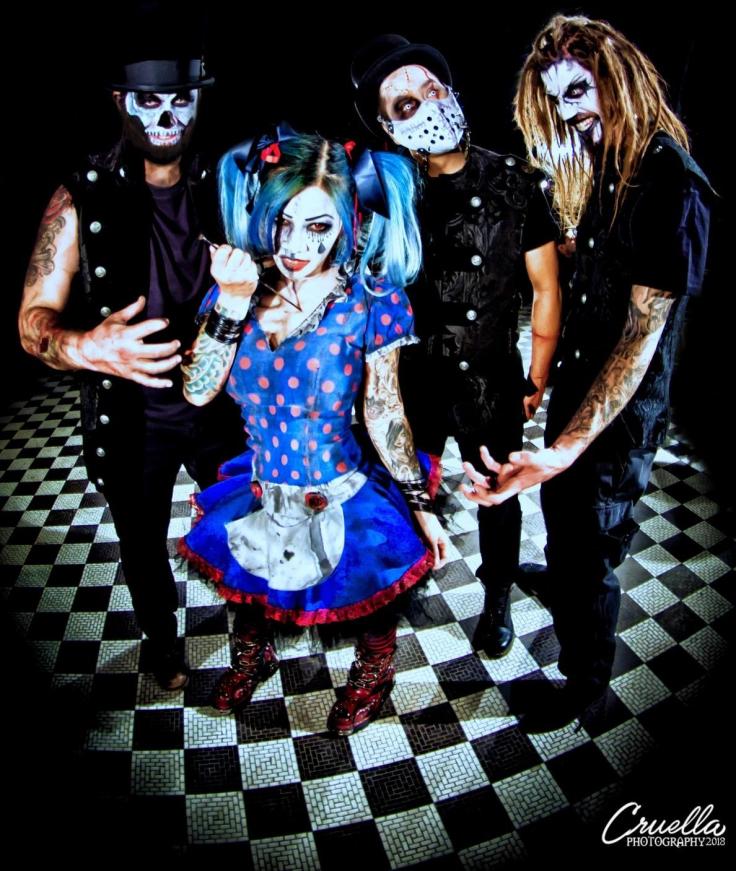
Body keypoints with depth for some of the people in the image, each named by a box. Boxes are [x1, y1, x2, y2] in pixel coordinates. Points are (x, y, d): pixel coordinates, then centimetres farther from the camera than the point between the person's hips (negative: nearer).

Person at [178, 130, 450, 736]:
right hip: (258, 499, 5)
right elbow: (197, 391, -14)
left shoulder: (369, 299, -18)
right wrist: (232, 304, -25)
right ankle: (253, 658, 60)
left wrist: (421, 506, -13)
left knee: (366, 597, 14)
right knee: (248, 590, 25)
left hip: (344, 503, -4)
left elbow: (385, 415, -12)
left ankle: (373, 674, 51)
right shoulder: (242, 282, -8)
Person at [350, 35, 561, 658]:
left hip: (493, 381, 0)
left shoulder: (515, 182, -7)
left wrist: (537, 381, -1)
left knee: (499, 499, 16)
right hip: (414, 381, 1)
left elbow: (546, 286, -2)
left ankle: (497, 601, 43)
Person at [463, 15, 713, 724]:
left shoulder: (672, 185, -23)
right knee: (559, 508, 29)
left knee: (590, 546, 8)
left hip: (620, 414, -8)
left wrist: (565, 448, -38)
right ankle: (557, 581, 59)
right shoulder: (604, 167, 5)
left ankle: (587, 675, 34)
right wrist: (549, 373, 7)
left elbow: (641, 336, -28)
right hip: (578, 386, 8)